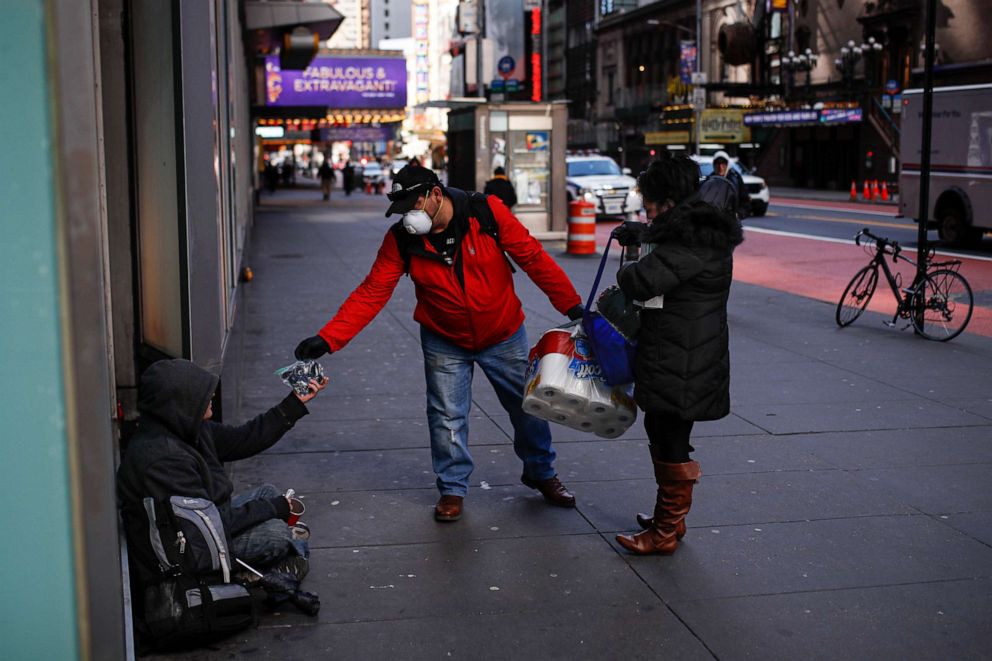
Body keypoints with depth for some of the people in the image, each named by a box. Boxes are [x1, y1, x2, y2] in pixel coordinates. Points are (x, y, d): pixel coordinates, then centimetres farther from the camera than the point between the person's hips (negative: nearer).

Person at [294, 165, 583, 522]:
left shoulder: (487, 212, -20)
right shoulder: (401, 239, -15)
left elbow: (533, 257, -14)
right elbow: (371, 292, -16)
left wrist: (571, 305, -13)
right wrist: (327, 338, -26)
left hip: (504, 335, 0)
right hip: (445, 342, 0)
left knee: (528, 406, 12)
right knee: (447, 417, 2)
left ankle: (541, 473, 37)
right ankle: (453, 489, 24)